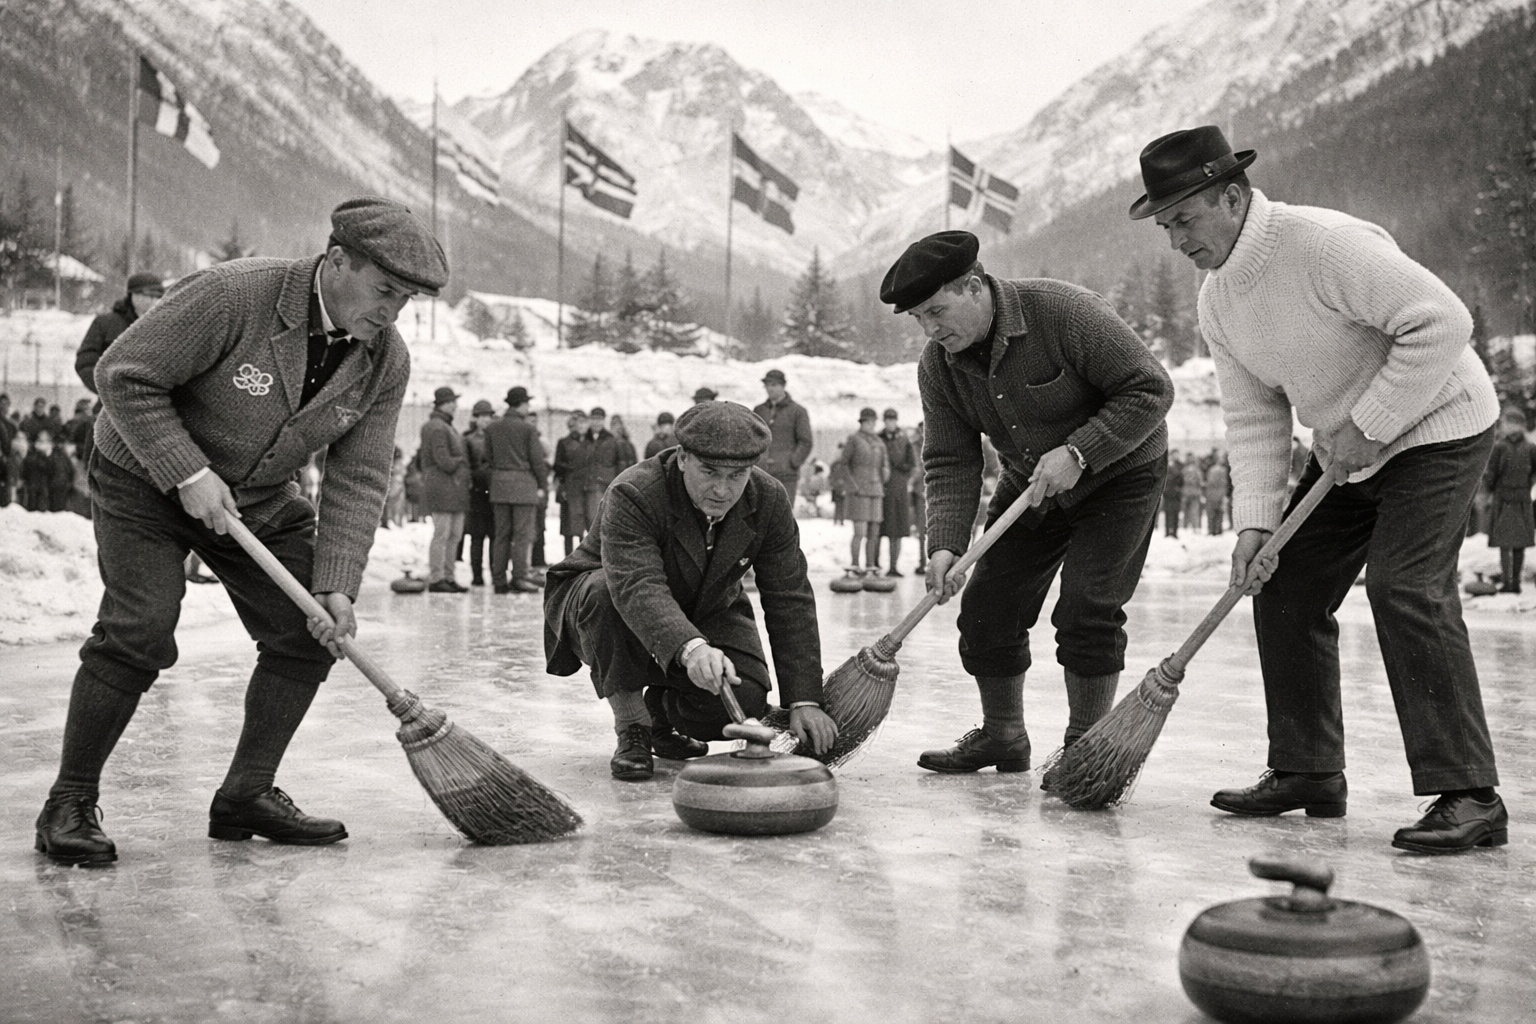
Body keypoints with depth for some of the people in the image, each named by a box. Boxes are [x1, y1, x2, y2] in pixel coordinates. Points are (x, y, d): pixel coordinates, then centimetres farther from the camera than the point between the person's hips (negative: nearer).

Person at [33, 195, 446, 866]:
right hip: (146, 477, -6)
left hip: (260, 497, 6)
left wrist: (335, 585, -19)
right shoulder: (231, 297, -29)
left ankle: (246, 796, 10)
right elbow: (124, 375, -24)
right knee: (140, 630, -19)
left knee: (310, 630, -3)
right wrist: (187, 472, -28)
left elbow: (356, 481, -9)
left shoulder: (386, 362, -11)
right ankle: (70, 806, -4)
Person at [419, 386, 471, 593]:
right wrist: (461, 461, -4)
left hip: (455, 490, 10)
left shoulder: (447, 427, 21)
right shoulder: (437, 428, -13)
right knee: (441, 535, -8)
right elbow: (444, 461, -20)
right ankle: (435, 579, -5)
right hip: (442, 488, -10)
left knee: (455, 535, 10)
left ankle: (448, 577, 14)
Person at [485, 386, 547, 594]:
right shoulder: (528, 429, -7)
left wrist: (497, 474, 15)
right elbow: (537, 459, -8)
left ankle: (499, 580, 8)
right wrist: (542, 485, 1)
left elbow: (488, 455, 9)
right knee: (522, 534, -3)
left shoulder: (493, 428, 8)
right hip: (523, 483, -5)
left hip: (499, 483, 5)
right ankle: (519, 578, -7)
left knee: (502, 534, 8)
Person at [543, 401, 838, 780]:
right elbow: (638, 587, -46)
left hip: (704, 614, 4)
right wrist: (691, 649, -65)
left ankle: (662, 709, 13)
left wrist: (803, 700, -25)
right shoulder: (632, 496, -32)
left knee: (745, 698, -22)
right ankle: (631, 727, -19)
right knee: (606, 593, -39)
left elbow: (790, 602, -17)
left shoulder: (769, 501, -17)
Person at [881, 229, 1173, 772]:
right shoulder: (937, 365, -10)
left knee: (1086, 608, -17)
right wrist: (944, 544, -26)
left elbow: (1151, 388, -26)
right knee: (989, 608, 1)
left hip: (1119, 471, -6)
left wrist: (1079, 452, -33)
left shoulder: (1063, 310, -29)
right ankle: (1002, 736, 21)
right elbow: (951, 462, -11)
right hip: (1029, 486, 6)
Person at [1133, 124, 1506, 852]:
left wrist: (1370, 425, -25)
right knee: (1284, 589, 5)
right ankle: (1307, 772, 16)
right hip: (1346, 452, 9)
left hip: (1436, 429, -8)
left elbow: (1442, 321, -29)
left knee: (1406, 589, -22)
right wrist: (1254, 522, -10)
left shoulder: (1325, 244, -27)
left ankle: (1468, 796, -17)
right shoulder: (1216, 302, 0)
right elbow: (1254, 419, 1)